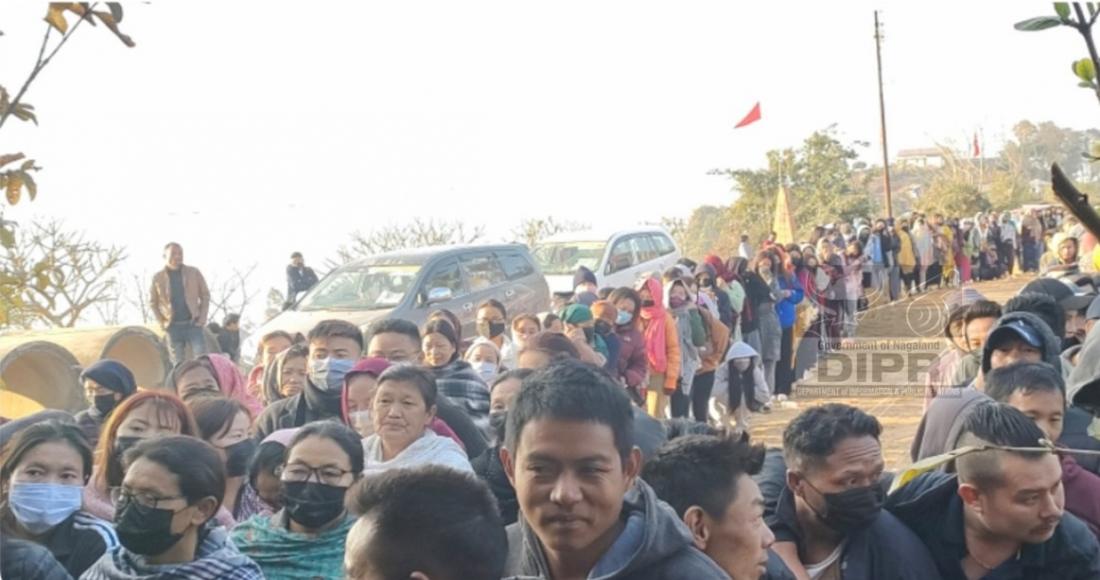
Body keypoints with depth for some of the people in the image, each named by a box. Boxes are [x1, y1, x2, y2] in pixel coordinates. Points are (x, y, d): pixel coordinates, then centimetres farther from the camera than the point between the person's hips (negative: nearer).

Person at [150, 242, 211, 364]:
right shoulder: (158, 278, 3)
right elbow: (152, 302, 13)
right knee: (178, 365, 4)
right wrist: (162, 322, 4)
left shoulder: (194, 273, 2)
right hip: (173, 327, 1)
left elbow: (205, 295, 8)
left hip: (193, 324, 0)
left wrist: (202, 317, -1)